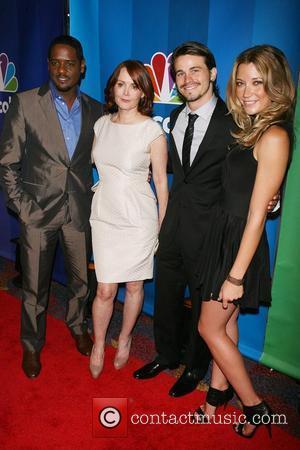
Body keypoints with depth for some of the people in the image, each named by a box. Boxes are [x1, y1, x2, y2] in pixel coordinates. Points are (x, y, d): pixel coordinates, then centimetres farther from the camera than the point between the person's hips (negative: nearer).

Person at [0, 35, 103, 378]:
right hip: (38, 211, -2)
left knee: (81, 278, 17)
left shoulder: (95, 110, 5)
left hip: (80, 211, 3)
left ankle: (77, 325, 44)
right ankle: (32, 344, 34)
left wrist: (96, 196, 2)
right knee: (34, 286, 10)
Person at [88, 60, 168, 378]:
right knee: (105, 289, 6)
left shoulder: (152, 130, -9)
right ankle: (98, 345, 30)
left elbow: (161, 181, -5)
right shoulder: (101, 124, 4)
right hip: (104, 216, 3)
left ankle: (125, 338, 37)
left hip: (138, 220, -3)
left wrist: (163, 225, -2)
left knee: (134, 286, 12)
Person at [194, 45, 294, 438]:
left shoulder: (274, 136, -19)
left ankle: (255, 408, 25)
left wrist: (236, 275, -18)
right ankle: (218, 395, 38)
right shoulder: (251, 129, 9)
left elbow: (257, 213, -21)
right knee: (226, 324, 18)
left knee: (210, 328, 6)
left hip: (242, 244, -8)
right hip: (225, 234, 8)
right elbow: (236, 196, 8)